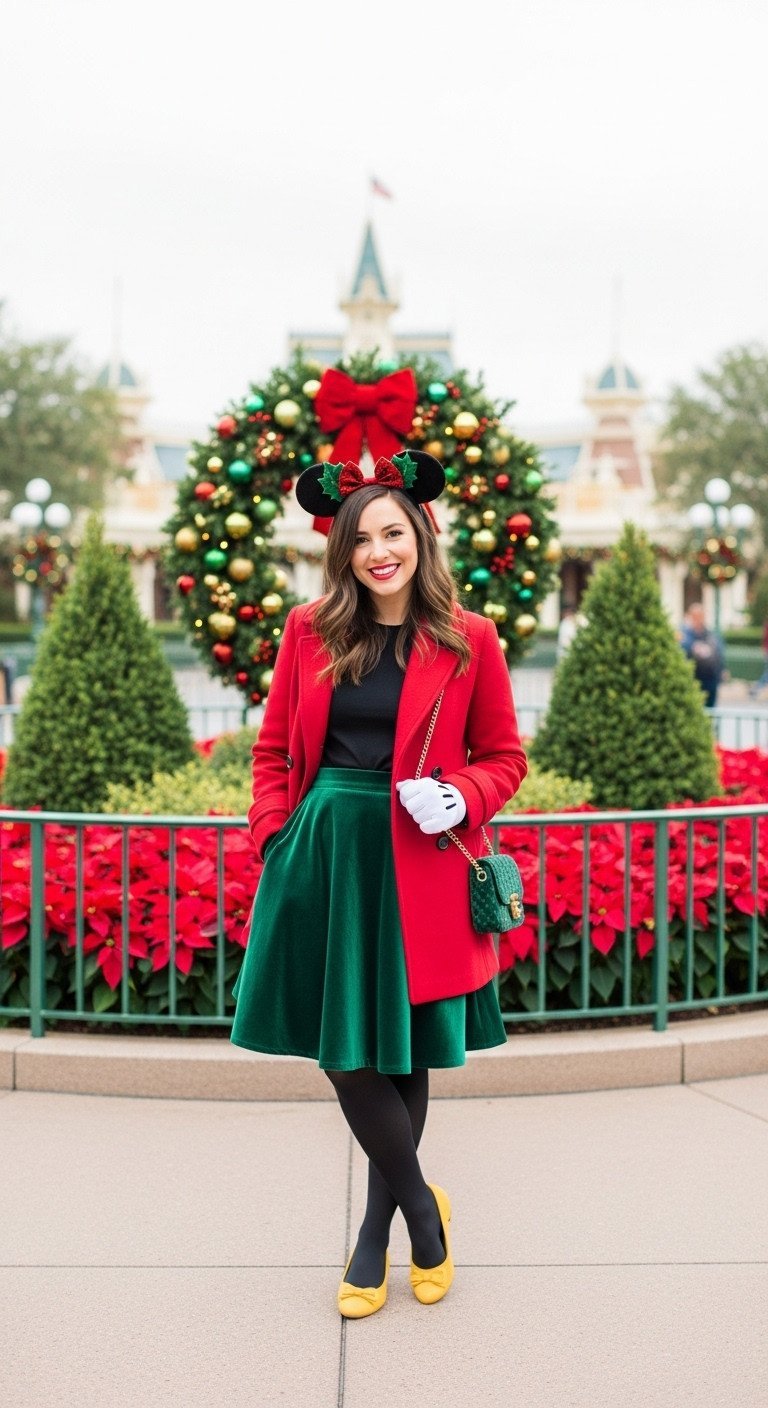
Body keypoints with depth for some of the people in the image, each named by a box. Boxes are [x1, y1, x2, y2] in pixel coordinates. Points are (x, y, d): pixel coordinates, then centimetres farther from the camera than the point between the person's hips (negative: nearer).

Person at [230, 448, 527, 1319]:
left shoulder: (467, 641, -2)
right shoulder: (310, 630, 4)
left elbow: (503, 758, 5)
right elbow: (273, 748, 10)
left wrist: (458, 798, -14)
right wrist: (274, 840, -1)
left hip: (417, 871, -2)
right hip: (324, 858, 2)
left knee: (402, 1053, 8)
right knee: (345, 1051, 3)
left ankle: (376, 1232, 28)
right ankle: (421, 1205, 25)